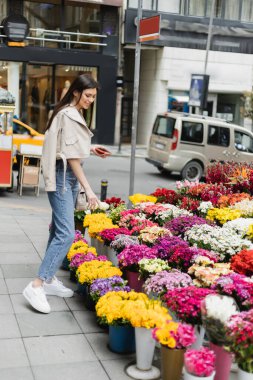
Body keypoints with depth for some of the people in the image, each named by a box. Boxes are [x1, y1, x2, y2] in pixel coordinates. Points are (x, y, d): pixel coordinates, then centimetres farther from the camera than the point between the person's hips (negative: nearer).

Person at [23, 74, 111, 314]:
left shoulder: (75, 113, 15)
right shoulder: (68, 115, -15)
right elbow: (71, 156, -19)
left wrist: (90, 148, 13)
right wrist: (87, 188, -22)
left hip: (69, 176, 10)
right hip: (61, 176, -10)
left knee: (59, 230, 12)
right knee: (66, 233, -16)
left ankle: (49, 279, 21)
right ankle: (36, 286, -16)